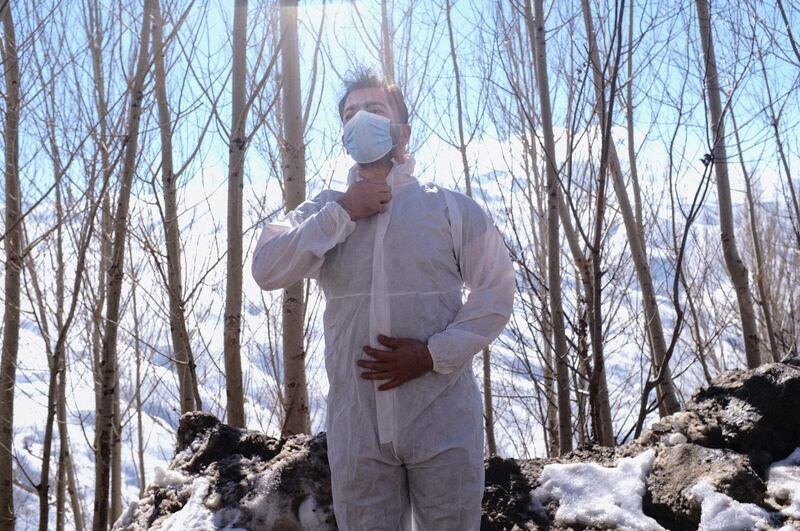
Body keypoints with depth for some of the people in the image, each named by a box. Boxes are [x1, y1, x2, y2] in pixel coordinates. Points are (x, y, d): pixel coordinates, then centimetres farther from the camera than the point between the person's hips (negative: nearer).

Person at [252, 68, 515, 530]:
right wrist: (342, 212, -9)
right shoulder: (325, 211, 10)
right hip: (357, 429, 2)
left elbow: (496, 293, -1)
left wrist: (432, 354, -13)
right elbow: (267, 271, -4)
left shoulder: (450, 207, 3)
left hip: (443, 425, -2)